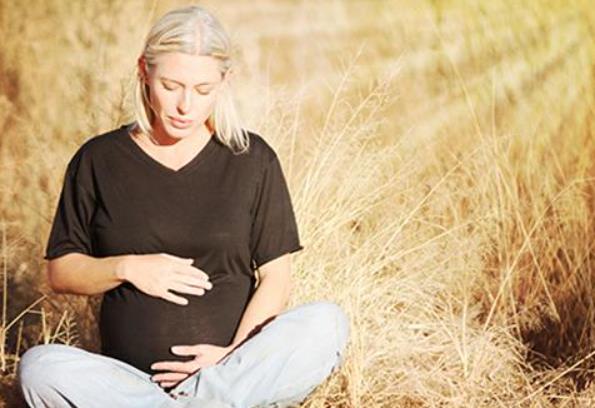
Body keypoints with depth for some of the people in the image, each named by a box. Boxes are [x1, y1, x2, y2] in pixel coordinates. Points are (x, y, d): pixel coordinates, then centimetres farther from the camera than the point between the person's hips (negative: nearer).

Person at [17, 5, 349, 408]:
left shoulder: (252, 159, 5)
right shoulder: (98, 160, 6)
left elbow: (276, 276, 3)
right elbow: (60, 271, 10)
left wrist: (235, 356, -12)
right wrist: (125, 268, -10)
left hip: (236, 373, 0)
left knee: (327, 323, -27)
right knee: (41, 367, -30)